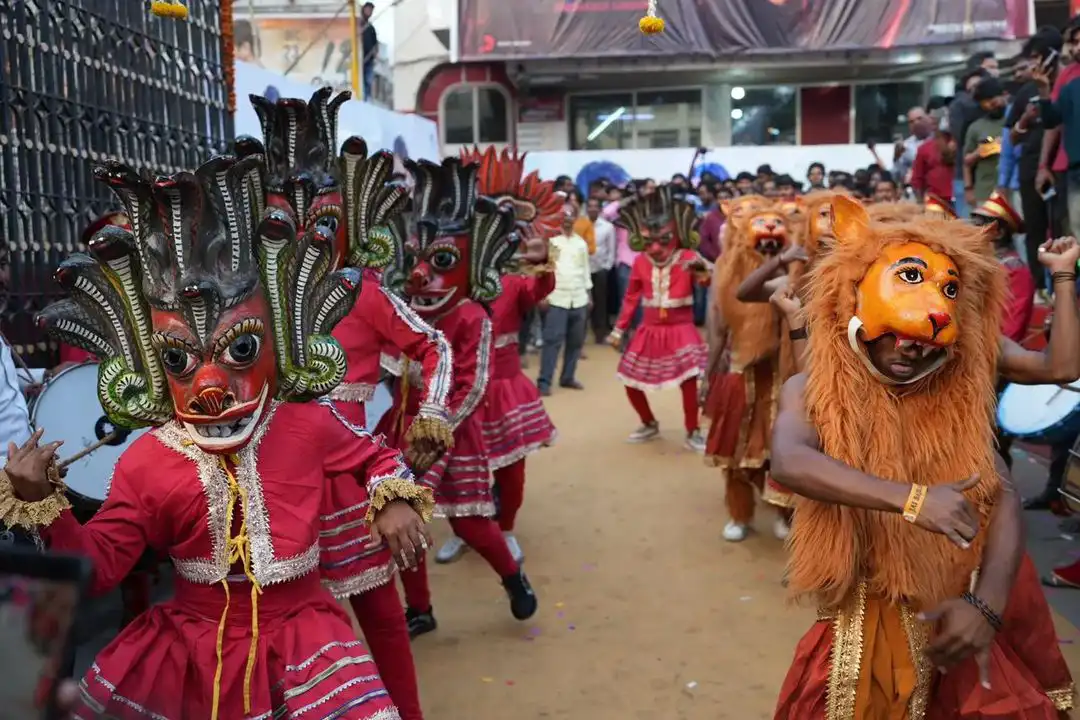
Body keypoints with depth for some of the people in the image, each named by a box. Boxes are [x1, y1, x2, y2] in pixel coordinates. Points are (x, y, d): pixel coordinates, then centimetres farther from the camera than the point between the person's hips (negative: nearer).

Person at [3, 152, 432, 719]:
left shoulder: (308, 426, -7)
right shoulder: (145, 463, -6)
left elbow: (371, 455, 13)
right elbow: (96, 567, -3)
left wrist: (395, 499, -6)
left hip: (295, 625, -1)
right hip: (191, 636, 2)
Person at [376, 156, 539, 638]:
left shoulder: (471, 318, -12)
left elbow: (472, 387, -15)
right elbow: (391, 374, 10)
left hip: (452, 431, -5)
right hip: (405, 427, 5)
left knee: (468, 522, 3)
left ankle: (513, 577, 33)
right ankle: (418, 609, 26)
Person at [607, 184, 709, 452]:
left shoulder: (687, 258, -11)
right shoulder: (641, 262, 0)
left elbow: (709, 278, -29)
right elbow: (631, 297, 9)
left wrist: (703, 270, -53)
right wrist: (619, 329, 11)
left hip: (680, 331, -4)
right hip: (650, 331, 4)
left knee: (688, 380, -17)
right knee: (630, 382, 7)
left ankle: (692, 433, 4)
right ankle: (650, 424, 31)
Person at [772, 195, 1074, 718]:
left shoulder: (955, 401, -4)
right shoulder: (812, 391, -10)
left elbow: (1004, 500, -14)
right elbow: (788, 464, -31)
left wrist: (985, 604, -30)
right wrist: (910, 499, -40)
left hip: (958, 608, 2)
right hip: (865, 623, -1)